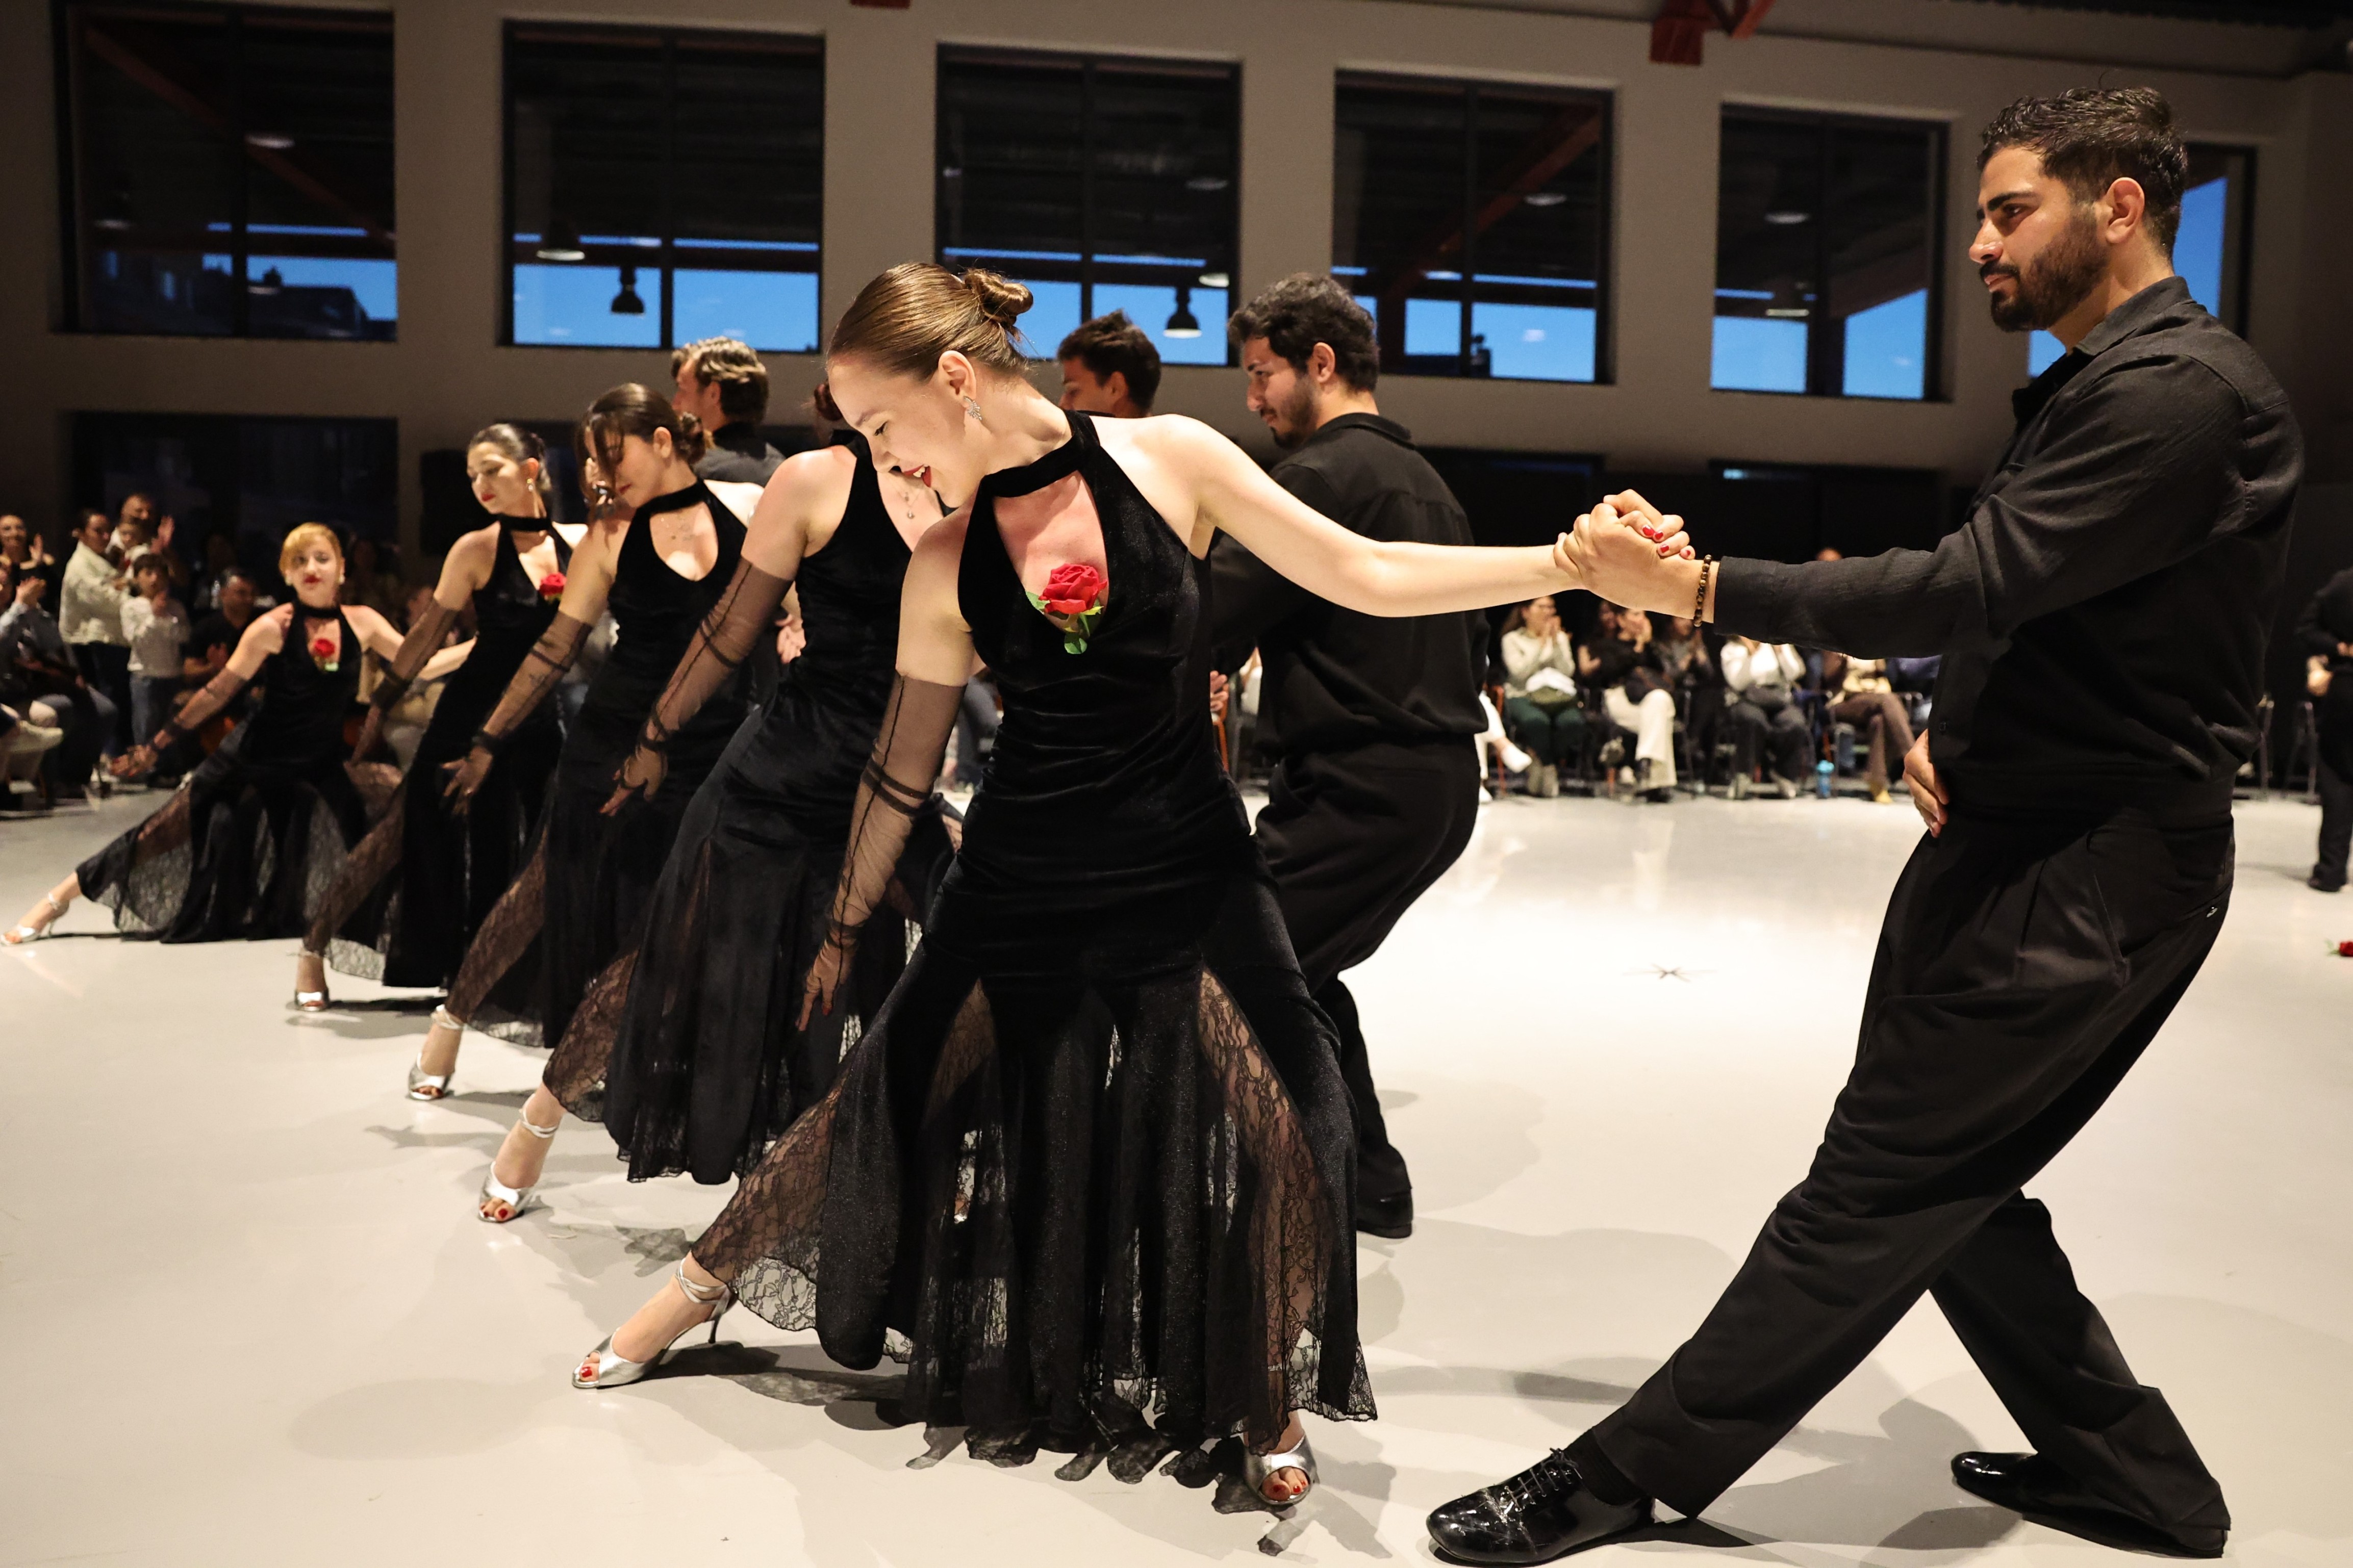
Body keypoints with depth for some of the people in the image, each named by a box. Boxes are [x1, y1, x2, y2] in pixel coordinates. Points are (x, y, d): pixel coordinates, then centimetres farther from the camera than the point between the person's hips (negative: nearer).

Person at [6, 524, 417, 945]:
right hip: (255, 755, -3)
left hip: (321, 763, 3)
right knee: (168, 829, 0)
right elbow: (219, 692, -9)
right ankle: (58, 898, 14)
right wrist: (157, 743, -7)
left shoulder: (362, 623, -6)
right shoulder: (273, 627, -14)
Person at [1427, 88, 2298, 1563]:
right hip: (2010, 835, 10)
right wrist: (1950, 728, 2)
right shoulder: (2097, 385, 18)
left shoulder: (2181, 391, -15)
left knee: (1879, 1187, -5)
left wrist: (1696, 585, -24)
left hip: (2089, 876, -10)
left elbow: (1971, 584, -25)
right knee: (1946, 1179, 15)